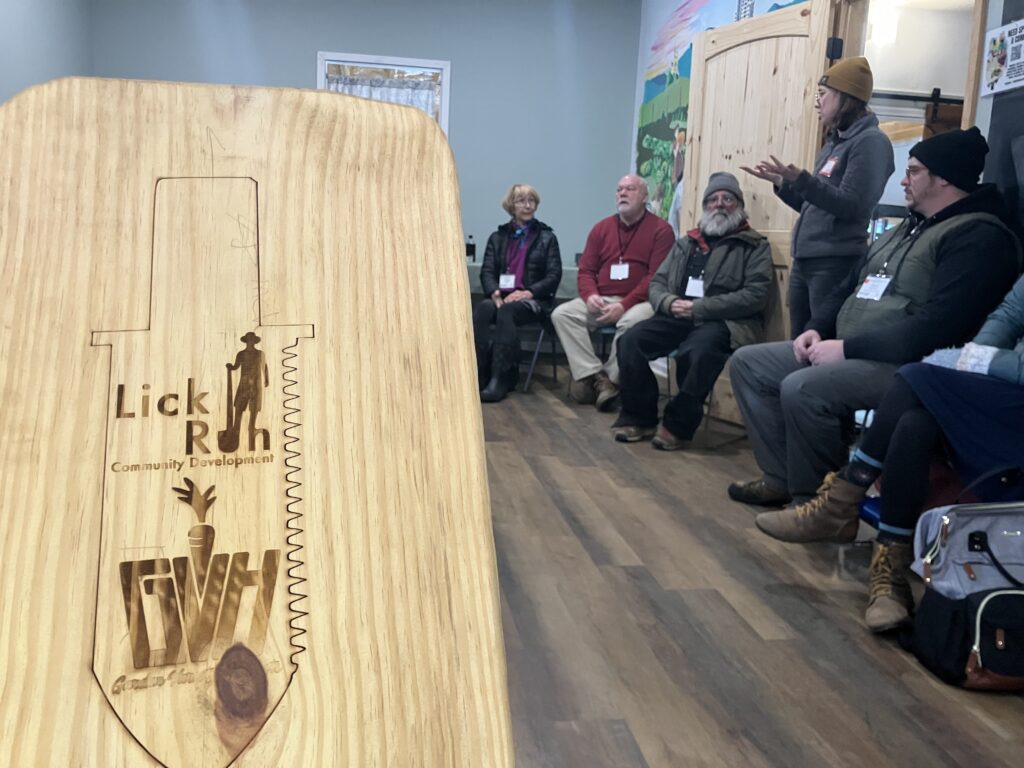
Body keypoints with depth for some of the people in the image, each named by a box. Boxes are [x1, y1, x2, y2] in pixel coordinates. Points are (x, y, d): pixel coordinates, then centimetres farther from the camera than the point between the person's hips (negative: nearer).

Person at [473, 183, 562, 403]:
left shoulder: (547, 237, 12)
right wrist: (495, 293, -14)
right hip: (501, 297, 3)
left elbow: (554, 275, 1)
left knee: (506, 311, -36)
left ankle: (500, 379, -39)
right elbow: (487, 271, 8)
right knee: (482, 309, -33)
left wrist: (528, 292, -15)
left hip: (533, 300, -2)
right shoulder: (497, 237, 19)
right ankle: (477, 374, -36)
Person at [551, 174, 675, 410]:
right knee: (561, 314, -18)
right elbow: (586, 270, 12)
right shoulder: (601, 228, 14)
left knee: (631, 322, -38)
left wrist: (624, 305, -20)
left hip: (639, 302, -5)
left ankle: (611, 379, -20)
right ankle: (595, 376, -24)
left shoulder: (661, 230, -2)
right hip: (601, 300, 5)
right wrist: (590, 295, -12)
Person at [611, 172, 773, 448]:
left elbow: (756, 295, -9)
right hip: (679, 317, 5)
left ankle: (678, 424, -17)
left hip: (725, 321, -5)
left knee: (695, 350, -37)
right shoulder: (686, 243, 22)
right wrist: (669, 302, -8)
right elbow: (657, 283, 18)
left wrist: (698, 308, -15)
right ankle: (638, 417, -6)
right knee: (631, 340, -20)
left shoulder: (755, 245, 5)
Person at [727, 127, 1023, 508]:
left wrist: (847, 348, -22)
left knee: (801, 388, -34)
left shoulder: (979, 236, -12)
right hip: (847, 351, 10)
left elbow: (936, 326, -24)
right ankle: (781, 478, 1)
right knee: (747, 363, 2)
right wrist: (818, 329, 4)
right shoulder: (908, 227, 20)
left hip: (904, 365, -10)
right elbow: (852, 288, 24)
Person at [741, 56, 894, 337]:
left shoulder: (870, 141, -8)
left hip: (836, 264, -9)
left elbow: (850, 206, -18)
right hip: (804, 261, 9)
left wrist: (800, 179, -25)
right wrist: (781, 182, 11)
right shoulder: (833, 143, 19)